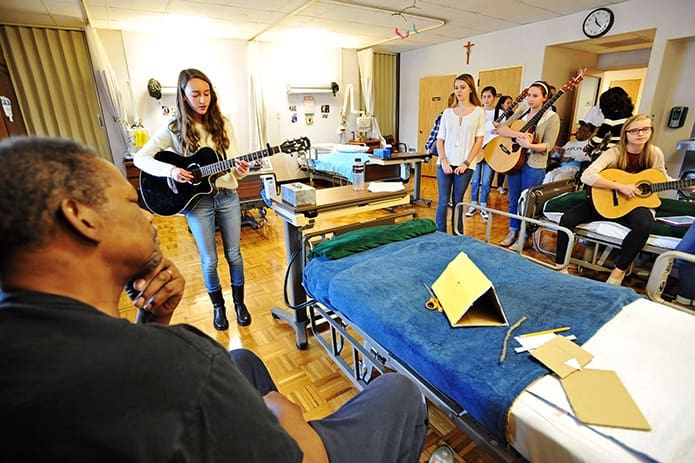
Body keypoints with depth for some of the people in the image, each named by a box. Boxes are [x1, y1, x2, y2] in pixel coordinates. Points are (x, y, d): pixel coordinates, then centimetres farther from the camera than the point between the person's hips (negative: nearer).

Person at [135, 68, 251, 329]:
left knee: (234, 254, 10)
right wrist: (170, 170, -23)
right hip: (197, 201, -2)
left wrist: (241, 170, -21)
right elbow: (140, 158, -5)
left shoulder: (223, 124, 1)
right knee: (209, 260, 7)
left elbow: (233, 168, 2)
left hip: (227, 197, 2)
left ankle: (239, 301, 30)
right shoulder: (174, 128, -5)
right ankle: (218, 306, 30)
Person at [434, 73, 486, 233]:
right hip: (445, 163, 1)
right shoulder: (448, 112, 9)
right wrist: (443, 161, -7)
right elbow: (440, 139, 6)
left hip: (464, 165, -1)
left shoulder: (479, 112, 4)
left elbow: (479, 140, 0)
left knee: (457, 202, 6)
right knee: (443, 202, 0)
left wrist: (466, 163, -8)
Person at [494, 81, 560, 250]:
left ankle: (523, 237, 18)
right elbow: (500, 128, -6)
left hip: (534, 166, -4)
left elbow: (548, 145, -13)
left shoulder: (552, 118, -6)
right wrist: (519, 134, -22)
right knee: (513, 199, 13)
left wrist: (530, 145, -31)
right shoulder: (521, 112, 7)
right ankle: (513, 231, 28)